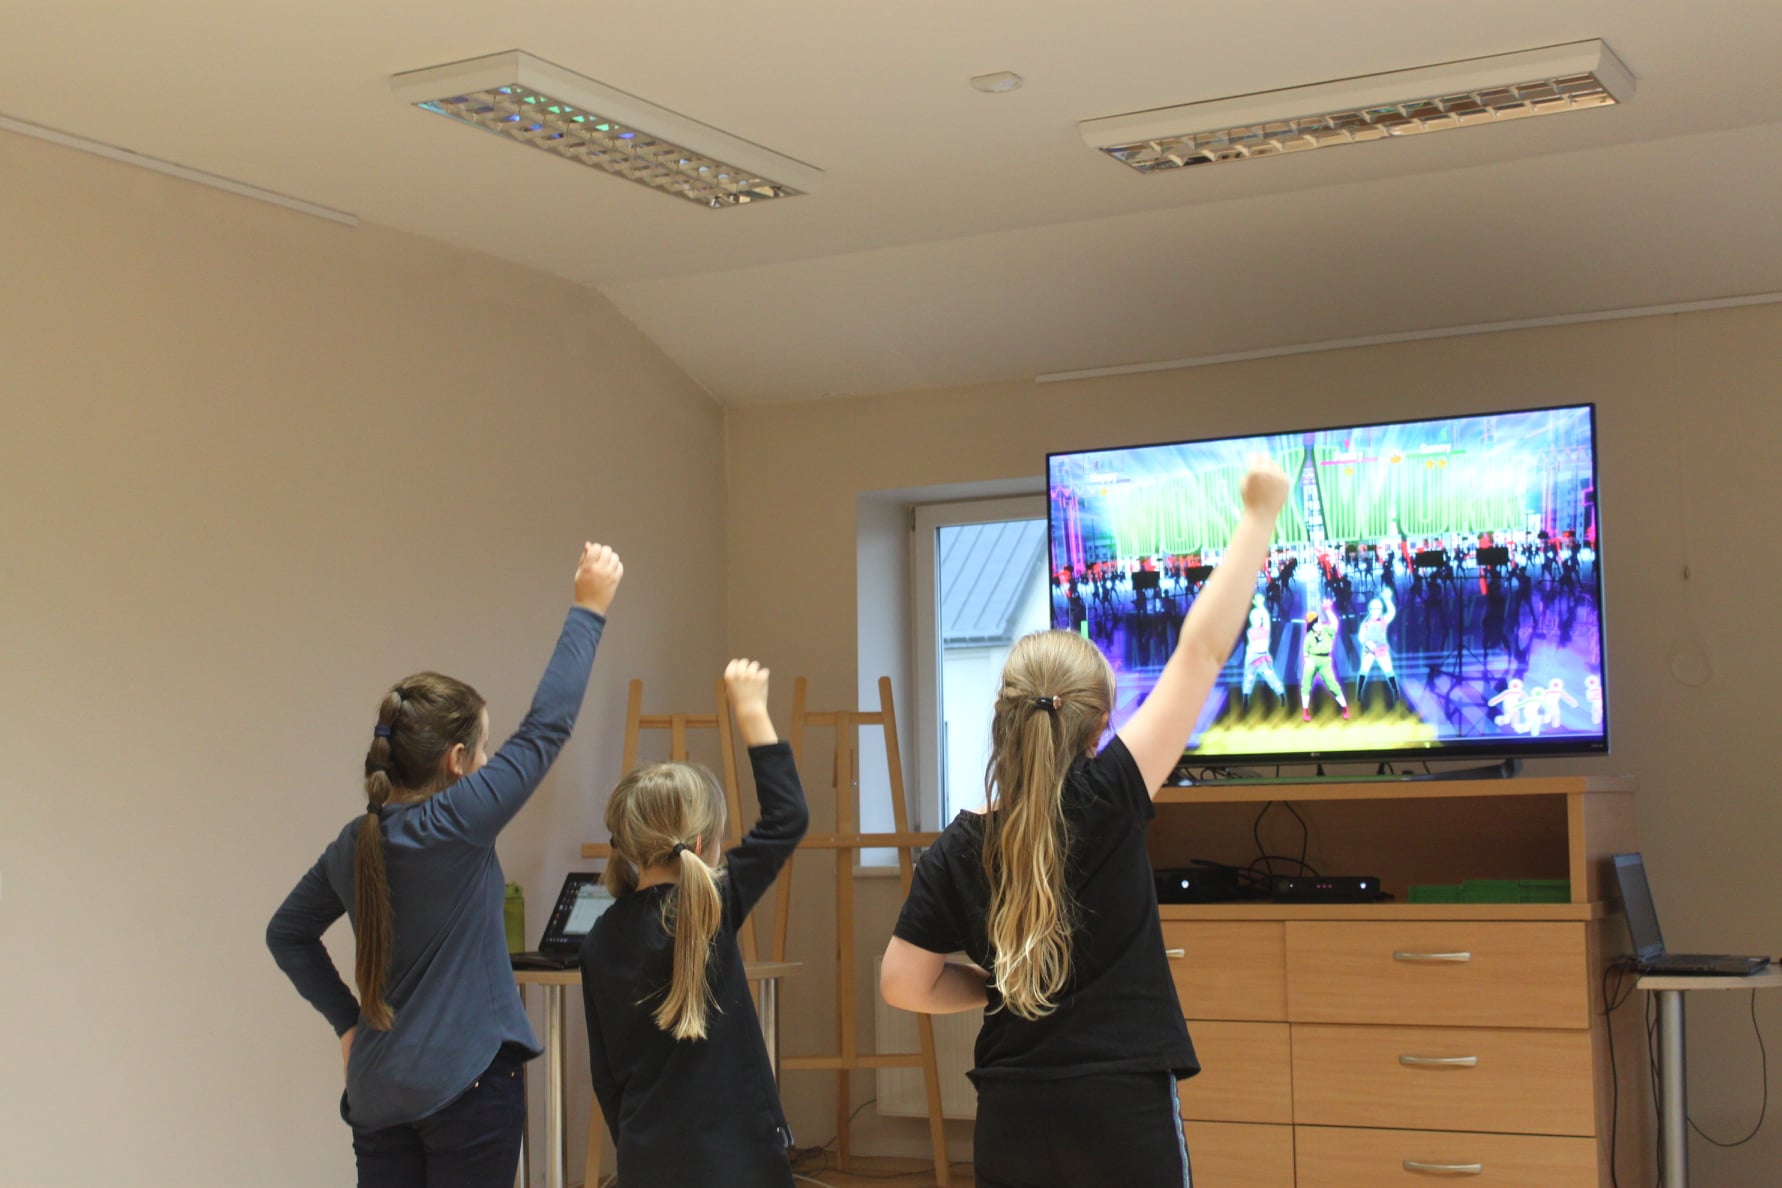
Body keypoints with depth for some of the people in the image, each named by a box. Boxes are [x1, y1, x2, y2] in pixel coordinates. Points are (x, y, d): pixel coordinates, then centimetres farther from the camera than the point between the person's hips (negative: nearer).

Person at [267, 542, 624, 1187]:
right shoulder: (454, 827, -15)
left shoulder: (355, 844, 5)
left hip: (378, 1092, 7)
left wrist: (347, 1019, 16)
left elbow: (287, 933, 19)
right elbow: (546, 725, -9)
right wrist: (588, 608, 1)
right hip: (467, 1084, -7)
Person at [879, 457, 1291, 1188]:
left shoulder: (956, 851, -4)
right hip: (1123, 1110, -3)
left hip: (1012, 1118, 3)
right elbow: (1201, 652, -11)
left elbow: (903, 984, 2)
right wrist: (1259, 515, -6)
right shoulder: (1105, 803, -13)